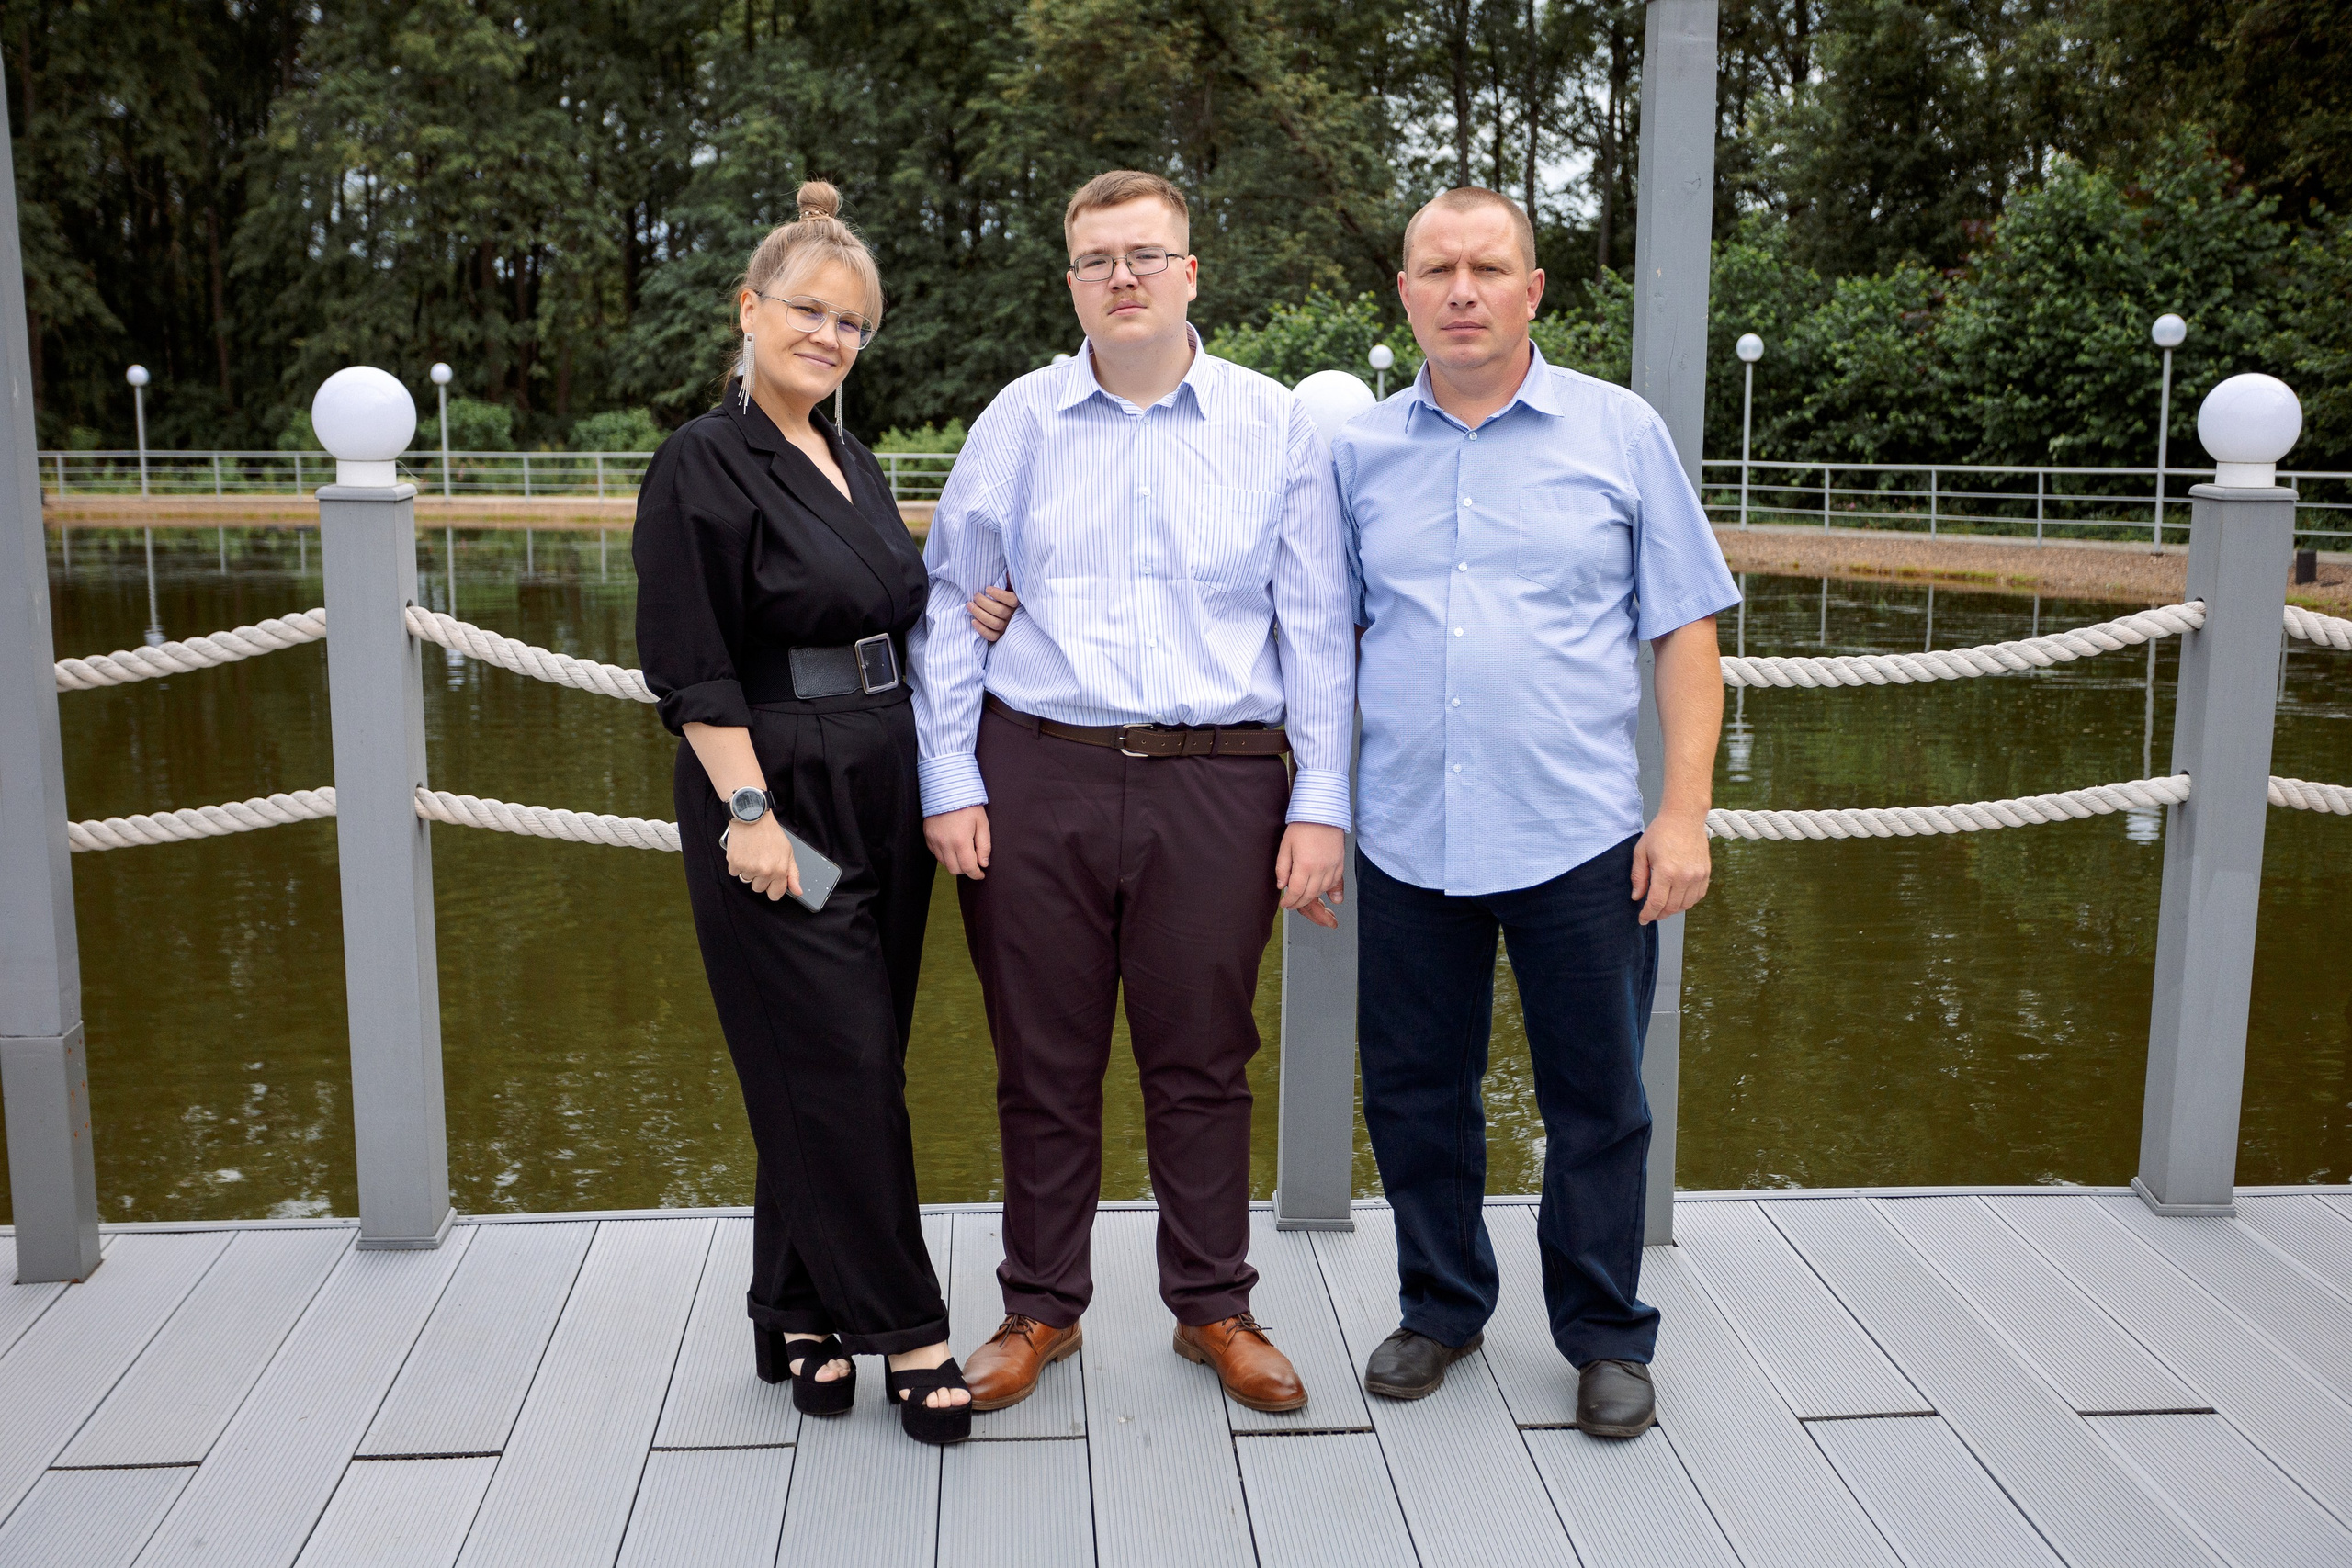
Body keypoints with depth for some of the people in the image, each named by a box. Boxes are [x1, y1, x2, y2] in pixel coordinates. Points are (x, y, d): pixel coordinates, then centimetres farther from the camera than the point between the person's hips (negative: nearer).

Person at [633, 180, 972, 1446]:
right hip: (781, 800, -8)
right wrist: (747, 809, -19)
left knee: (834, 1070, 12)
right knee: (842, 1067, -2)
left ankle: (800, 1320, 23)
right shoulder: (705, 465, -8)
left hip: (882, 793, 8)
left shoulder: (853, 463, 15)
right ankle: (903, 1332, 9)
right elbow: (690, 666, -14)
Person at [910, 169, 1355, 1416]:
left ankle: (1214, 1308, 26)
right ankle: (1042, 1308, 26)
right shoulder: (1019, 421, 6)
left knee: (1203, 1061, 8)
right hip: (1037, 772, 1)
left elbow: (1318, 627, 6)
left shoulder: (1275, 426, 5)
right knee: (1043, 1062, 8)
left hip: (1218, 783, 0)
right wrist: (949, 784, 0)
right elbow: (948, 604, 8)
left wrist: (1320, 804, 0)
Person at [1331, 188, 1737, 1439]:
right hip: (1407, 841, 2)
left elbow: (1686, 633, 1)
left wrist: (1685, 812, -6)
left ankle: (1605, 1336, 27)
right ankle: (1440, 1306, 33)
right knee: (1414, 1094, 12)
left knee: (1597, 1101, 8)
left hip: (1581, 839, -2)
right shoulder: (1356, 453, 8)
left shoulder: (1621, 434, 2)